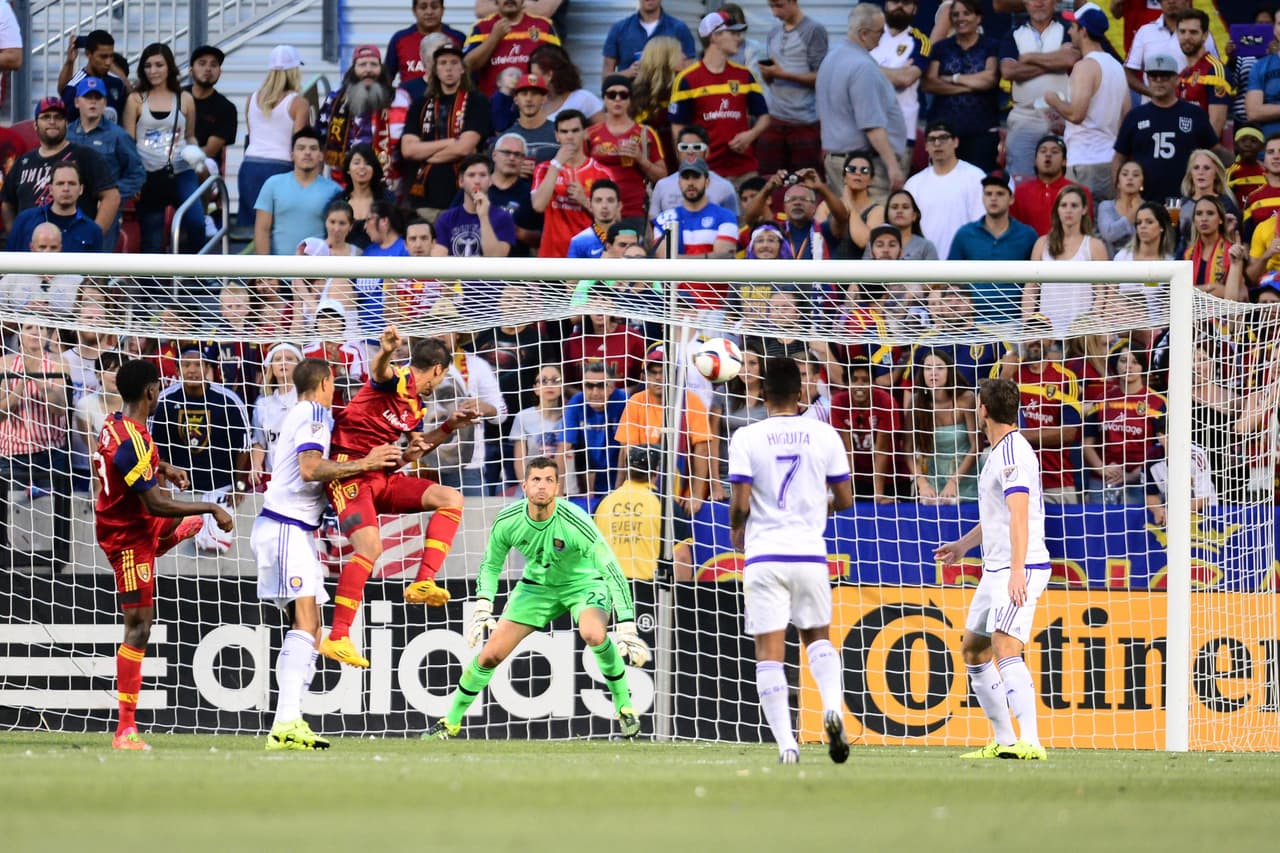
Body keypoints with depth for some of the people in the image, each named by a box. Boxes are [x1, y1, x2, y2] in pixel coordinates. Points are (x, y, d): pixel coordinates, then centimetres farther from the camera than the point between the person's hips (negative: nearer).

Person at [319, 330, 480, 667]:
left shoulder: (416, 407, 18)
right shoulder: (398, 380, -8)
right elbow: (379, 371, -33)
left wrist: (449, 426, 24)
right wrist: (385, 352, -58)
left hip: (382, 478, 9)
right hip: (350, 472, -9)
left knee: (451, 498, -1)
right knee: (370, 547, -25)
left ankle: (422, 584, -11)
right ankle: (337, 638, -24)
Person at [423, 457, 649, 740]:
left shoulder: (576, 523, -32)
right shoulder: (507, 521, -19)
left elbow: (612, 571, -30)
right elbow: (491, 565, 1)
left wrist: (627, 629, -35)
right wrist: (482, 609, -12)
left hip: (584, 583, -4)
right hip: (537, 586, 4)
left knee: (594, 634, -36)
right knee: (491, 654, -4)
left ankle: (624, 705, -14)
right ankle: (450, 722, 17)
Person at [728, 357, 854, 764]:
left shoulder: (746, 438, -5)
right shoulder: (824, 435, 2)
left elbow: (740, 503, -9)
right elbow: (844, 499, 6)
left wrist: (736, 529, 13)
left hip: (763, 555, -2)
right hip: (810, 554, 2)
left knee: (769, 651, 0)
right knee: (819, 637, 19)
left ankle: (786, 743, -8)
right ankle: (832, 705, -9)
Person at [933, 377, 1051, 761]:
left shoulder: (1012, 453, -15)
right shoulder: (999, 452, 18)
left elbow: (1019, 516, -25)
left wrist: (1017, 571, -33)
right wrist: (964, 544, 41)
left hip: (1020, 570, -11)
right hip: (997, 570, 11)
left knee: (1005, 648, -23)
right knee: (973, 649, 15)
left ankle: (1030, 743, -32)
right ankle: (1004, 741, 19)